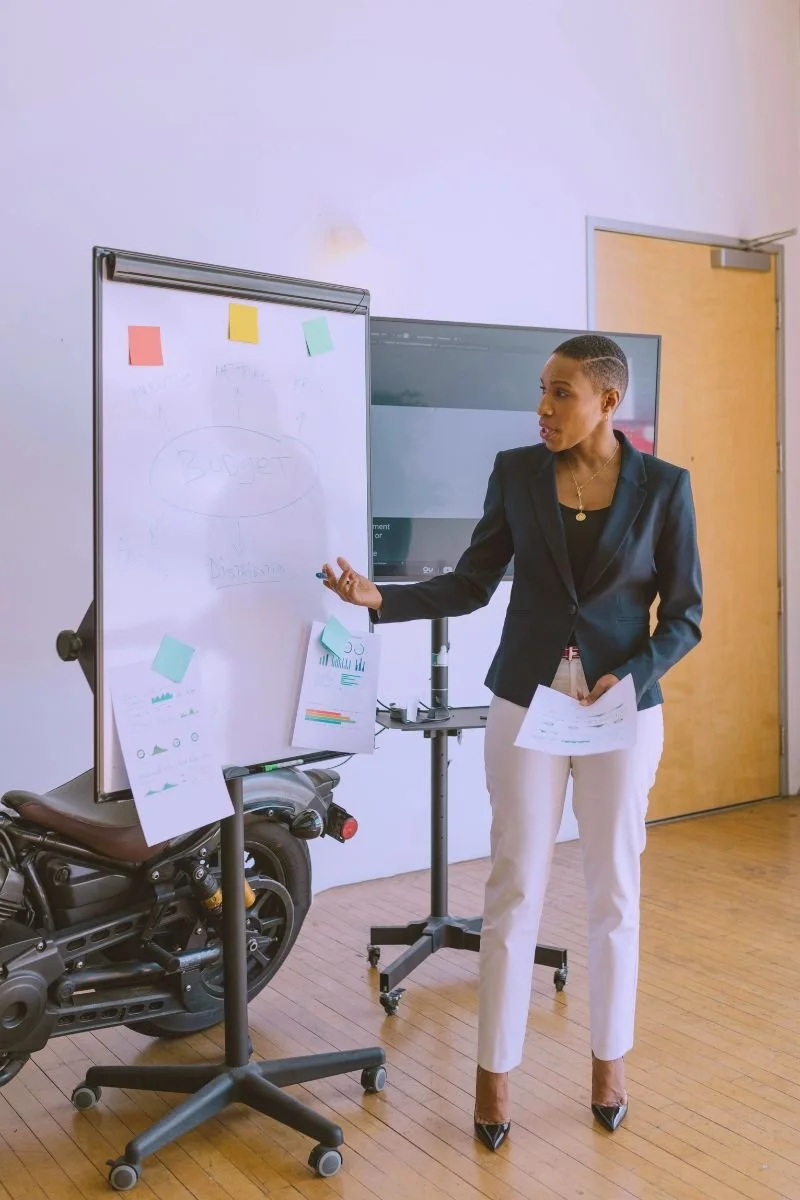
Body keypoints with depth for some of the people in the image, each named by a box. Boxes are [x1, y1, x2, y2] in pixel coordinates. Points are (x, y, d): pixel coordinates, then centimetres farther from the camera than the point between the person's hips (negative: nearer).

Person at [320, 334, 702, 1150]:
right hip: (528, 701, 1)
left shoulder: (663, 486, -5)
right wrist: (381, 599, -13)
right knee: (515, 889, 4)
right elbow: (471, 586, 1)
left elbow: (684, 614, -2)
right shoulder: (516, 472, -2)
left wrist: (632, 678, -18)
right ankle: (494, 1070, 20)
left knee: (613, 890, 11)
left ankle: (609, 1059, 31)